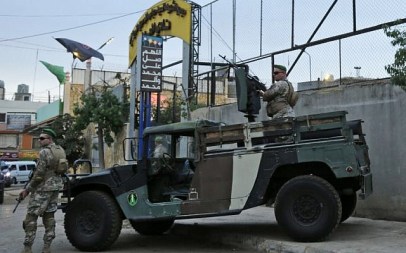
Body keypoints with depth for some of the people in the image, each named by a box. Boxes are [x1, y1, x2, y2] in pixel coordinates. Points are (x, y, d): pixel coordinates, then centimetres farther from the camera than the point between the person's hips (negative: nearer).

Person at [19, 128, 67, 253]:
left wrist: (27, 189, -9)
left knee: (31, 217, 0)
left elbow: (39, 175, -17)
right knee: (49, 216, 13)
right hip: (56, 187, 8)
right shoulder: (61, 150, 9)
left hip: (43, 188, -8)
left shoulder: (44, 152, -16)